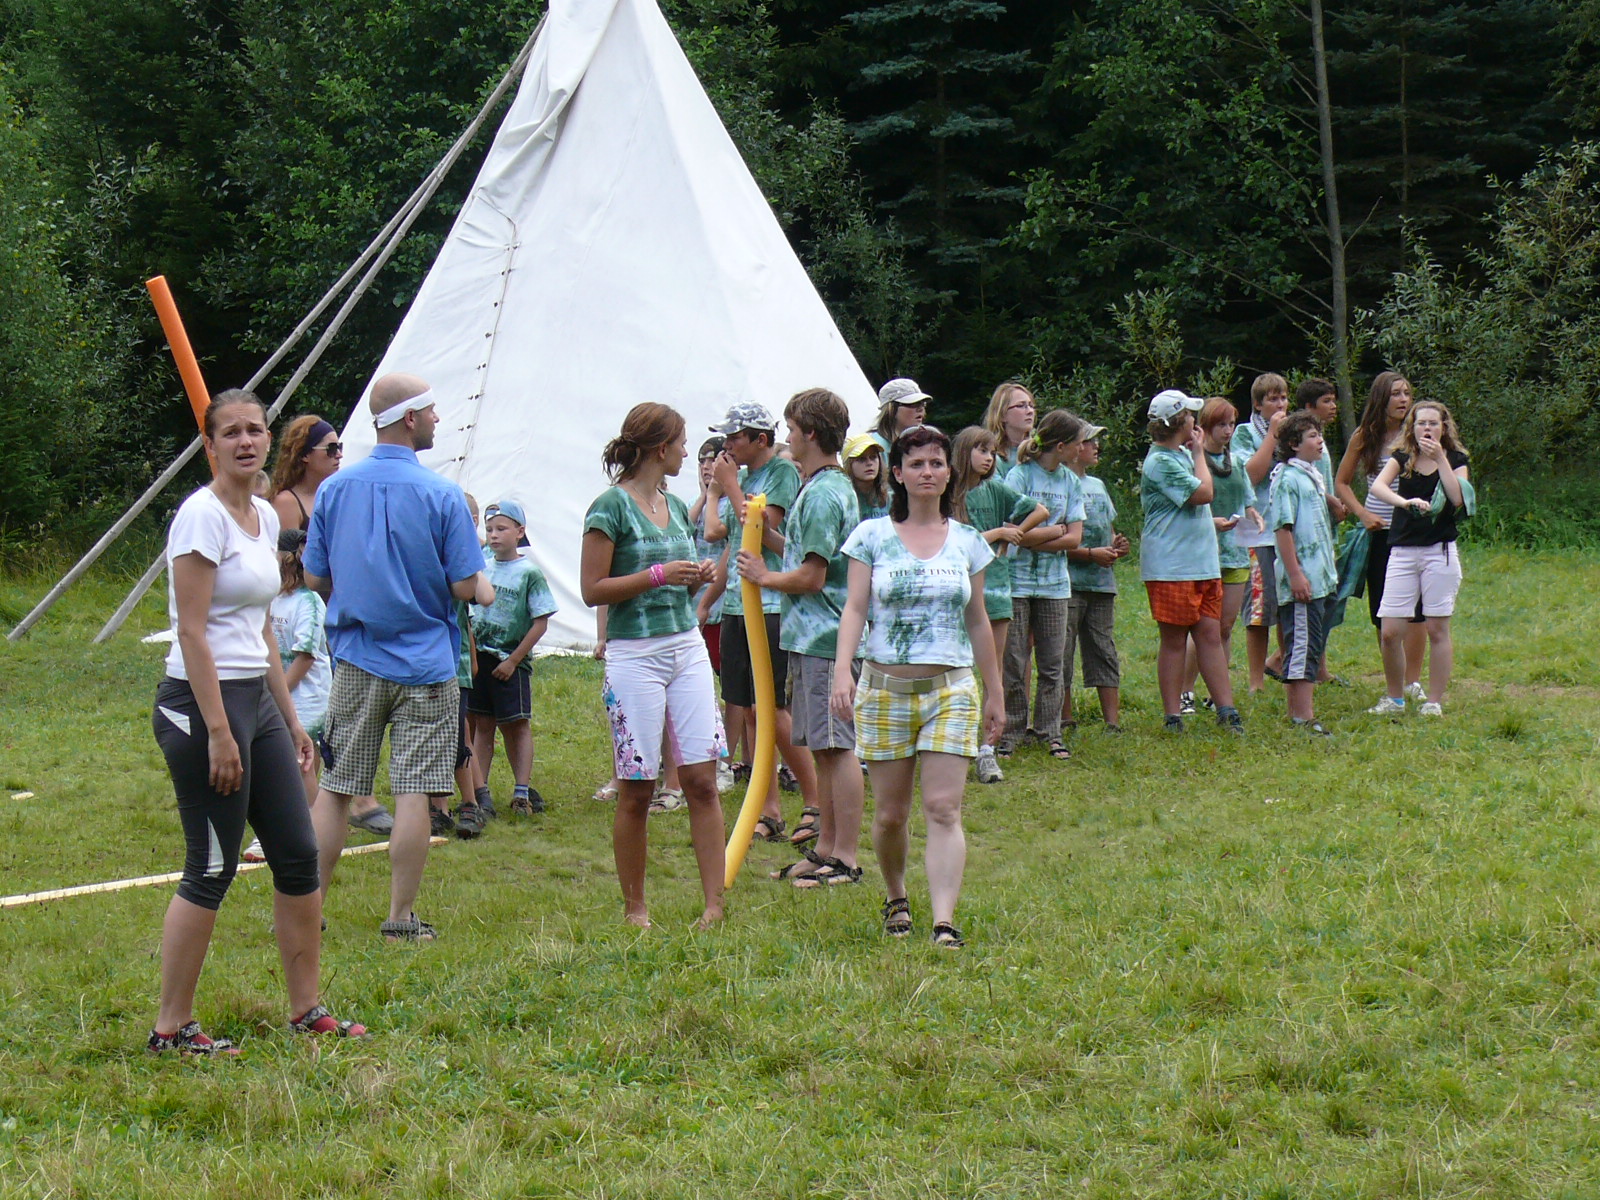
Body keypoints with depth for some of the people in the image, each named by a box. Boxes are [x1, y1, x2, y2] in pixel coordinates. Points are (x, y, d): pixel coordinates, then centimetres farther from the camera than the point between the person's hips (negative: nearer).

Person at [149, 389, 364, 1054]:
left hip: (257, 699, 9)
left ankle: (307, 1010, 21)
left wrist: (290, 718, 19)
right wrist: (218, 733, -21)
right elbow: (191, 634, -18)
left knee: (298, 855, 11)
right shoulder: (202, 516, -13)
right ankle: (172, 1027, 6)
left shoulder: (264, 516, 13)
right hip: (202, 702, -9)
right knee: (211, 870, -4)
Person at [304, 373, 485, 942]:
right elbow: (466, 586, -11)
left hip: (355, 663, 4)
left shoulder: (334, 490, 0)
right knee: (414, 792, 0)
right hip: (424, 664, -4)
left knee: (333, 789, 9)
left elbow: (315, 579, 6)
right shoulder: (441, 495, -10)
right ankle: (401, 917, 3)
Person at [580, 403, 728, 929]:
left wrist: (696, 578, 5)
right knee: (636, 790, 1)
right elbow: (593, 589, -11)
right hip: (635, 654, -6)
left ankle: (715, 902, 2)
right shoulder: (612, 505, -7)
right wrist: (658, 575, -16)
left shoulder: (676, 507, 15)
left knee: (701, 778, 0)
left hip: (688, 648, 6)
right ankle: (635, 909, 10)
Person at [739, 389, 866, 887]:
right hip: (811, 635, 11)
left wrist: (765, 576, -4)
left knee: (837, 747, -6)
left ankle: (846, 860, -3)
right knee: (822, 748, 14)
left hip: (824, 638, -11)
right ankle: (824, 850, 21)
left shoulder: (824, 494, -16)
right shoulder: (822, 486, 16)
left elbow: (811, 575, -19)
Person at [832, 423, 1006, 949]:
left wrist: (995, 694, 16)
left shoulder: (966, 542, 8)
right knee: (890, 814, 5)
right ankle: (896, 899, 30)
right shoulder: (873, 536, 3)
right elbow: (855, 609, -3)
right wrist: (842, 672, -18)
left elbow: (977, 621, 14)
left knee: (944, 808, -11)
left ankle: (945, 921, -17)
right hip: (886, 687, 0)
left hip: (951, 689, 1)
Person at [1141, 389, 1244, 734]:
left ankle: (1226, 709, 7)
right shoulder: (1160, 462, -16)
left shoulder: (1182, 454, 14)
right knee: (1174, 640, -1)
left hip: (1203, 563, 8)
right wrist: (1199, 453, -9)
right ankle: (1172, 718, 5)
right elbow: (1203, 493, -19)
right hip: (1171, 567, -8)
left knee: (1210, 634, 6)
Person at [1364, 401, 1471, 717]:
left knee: (1437, 629, 0)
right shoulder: (1402, 458, 7)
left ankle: (1434, 701, 8)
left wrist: (1440, 459, -13)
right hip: (1403, 552, 1)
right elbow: (1377, 486, -12)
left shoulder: (1455, 459, 4)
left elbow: (1458, 499, -13)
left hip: (1440, 551, -1)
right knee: (1390, 632, -3)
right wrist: (1404, 502, -30)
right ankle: (1395, 699, 12)